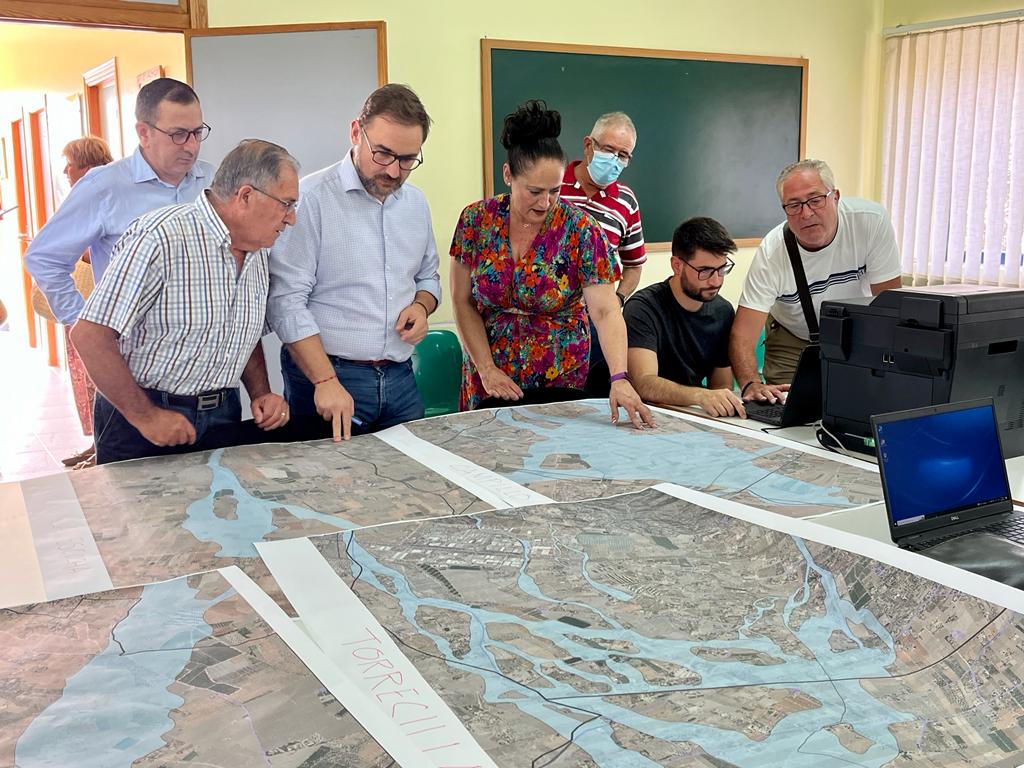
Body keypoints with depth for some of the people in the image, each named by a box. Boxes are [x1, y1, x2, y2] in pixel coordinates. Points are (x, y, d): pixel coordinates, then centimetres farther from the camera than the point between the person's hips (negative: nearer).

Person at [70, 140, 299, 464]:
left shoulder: (259, 253, 4)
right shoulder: (161, 238, -20)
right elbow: (90, 335, -22)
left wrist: (261, 394, 1)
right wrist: (144, 416, -19)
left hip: (221, 413, 7)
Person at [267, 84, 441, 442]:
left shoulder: (416, 202, 10)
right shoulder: (310, 198, -11)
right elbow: (286, 300, -15)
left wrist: (421, 306, -1)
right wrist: (326, 381, -21)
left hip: (400, 380, 6)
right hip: (322, 375, -6)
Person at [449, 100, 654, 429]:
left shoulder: (581, 231, -14)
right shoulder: (476, 221, -8)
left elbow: (605, 311, -21)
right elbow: (463, 301, -2)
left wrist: (620, 378, -34)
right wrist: (486, 367, -10)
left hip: (560, 377, -1)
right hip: (491, 379, 2)